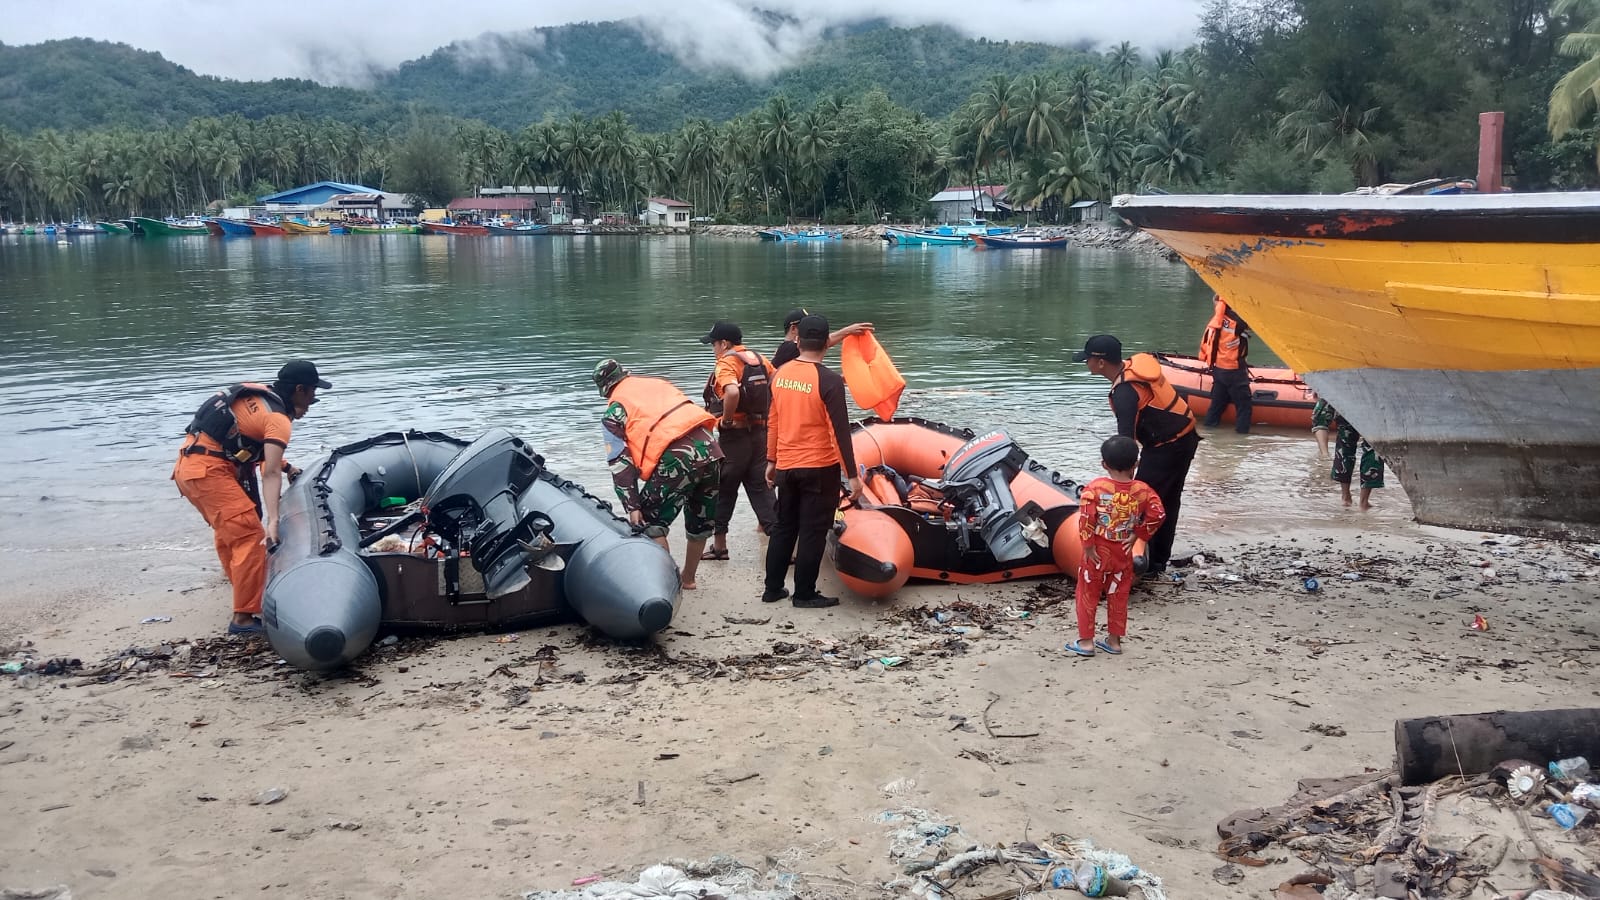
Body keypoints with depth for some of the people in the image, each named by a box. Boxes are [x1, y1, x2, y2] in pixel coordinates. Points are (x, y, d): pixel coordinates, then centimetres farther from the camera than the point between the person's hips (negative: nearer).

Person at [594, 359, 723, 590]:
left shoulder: (614, 411, 11)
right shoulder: (659, 383, 26)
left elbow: (620, 463, 4)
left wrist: (632, 507, 2)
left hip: (677, 458, -6)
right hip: (710, 449, 6)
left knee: (651, 523, 10)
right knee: (700, 523, 22)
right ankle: (688, 577, 38)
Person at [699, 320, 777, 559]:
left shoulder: (726, 362, -12)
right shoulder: (760, 360, 10)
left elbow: (732, 392, -31)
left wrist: (726, 419, -17)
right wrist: (764, 412, 13)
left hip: (734, 435, -6)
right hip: (760, 433, 6)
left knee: (723, 491, 8)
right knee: (761, 488, 9)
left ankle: (719, 545, 17)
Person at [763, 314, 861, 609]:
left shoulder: (781, 373, 1)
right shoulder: (829, 380, -17)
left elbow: (773, 421, 9)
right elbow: (840, 431, -17)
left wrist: (771, 460, 19)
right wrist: (852, 474, -11)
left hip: (786, 466, 6)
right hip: (819, 468, -6)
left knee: (784, 528, 17)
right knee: (813, 532, 5)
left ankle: (773, 588, 23)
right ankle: (805, 594, 11)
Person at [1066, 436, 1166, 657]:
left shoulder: (1094, 488, -15)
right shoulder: (1142, 490, -8)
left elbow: (1086, 519, -20)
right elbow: (1157, 515, -11)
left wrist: (1088, 546, -12)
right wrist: (1138, 534, 0)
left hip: (1098, 552, -2)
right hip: (1123, 552, 3)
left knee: (1088, 595, 11)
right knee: (1118, 597, 17)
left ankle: (1086, 641, 16)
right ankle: (1114, 640, 24)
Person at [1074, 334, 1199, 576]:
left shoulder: (1125, 391, -25)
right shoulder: (1137, 364, 3)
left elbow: (1126, 437, -29)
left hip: (1167, 447, -10)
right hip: (1186, 438, 10)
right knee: (1168, 501, 16)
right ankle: (1159, 560, 26)